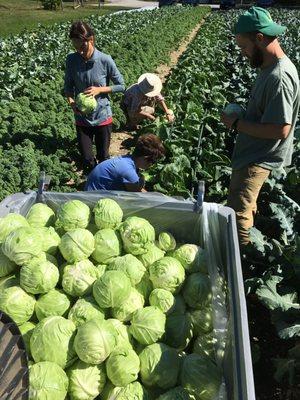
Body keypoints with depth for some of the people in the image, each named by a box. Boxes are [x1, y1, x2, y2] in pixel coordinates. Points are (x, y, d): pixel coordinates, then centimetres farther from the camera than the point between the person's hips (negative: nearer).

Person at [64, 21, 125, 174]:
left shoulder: (105, 60, -15)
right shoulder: (71, 60, -8)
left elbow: (121, 86, -6)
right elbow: (68, 86, 4)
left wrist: (99, 89, -20)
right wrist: (71, 102, -16)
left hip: (102, 117, -1)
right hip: (82, 119, 2)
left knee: (103, 157, 11)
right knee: (87, 159, 4)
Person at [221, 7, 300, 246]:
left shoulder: (279, 77, -25)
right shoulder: (270, 67, 6)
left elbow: (280, 129, -28)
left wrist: (237, 124, -20)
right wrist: (242, 114, 1)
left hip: (259, 159, -10)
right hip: (253, 152, 10)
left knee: (238, 213, -10)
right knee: (245, 204, 25)